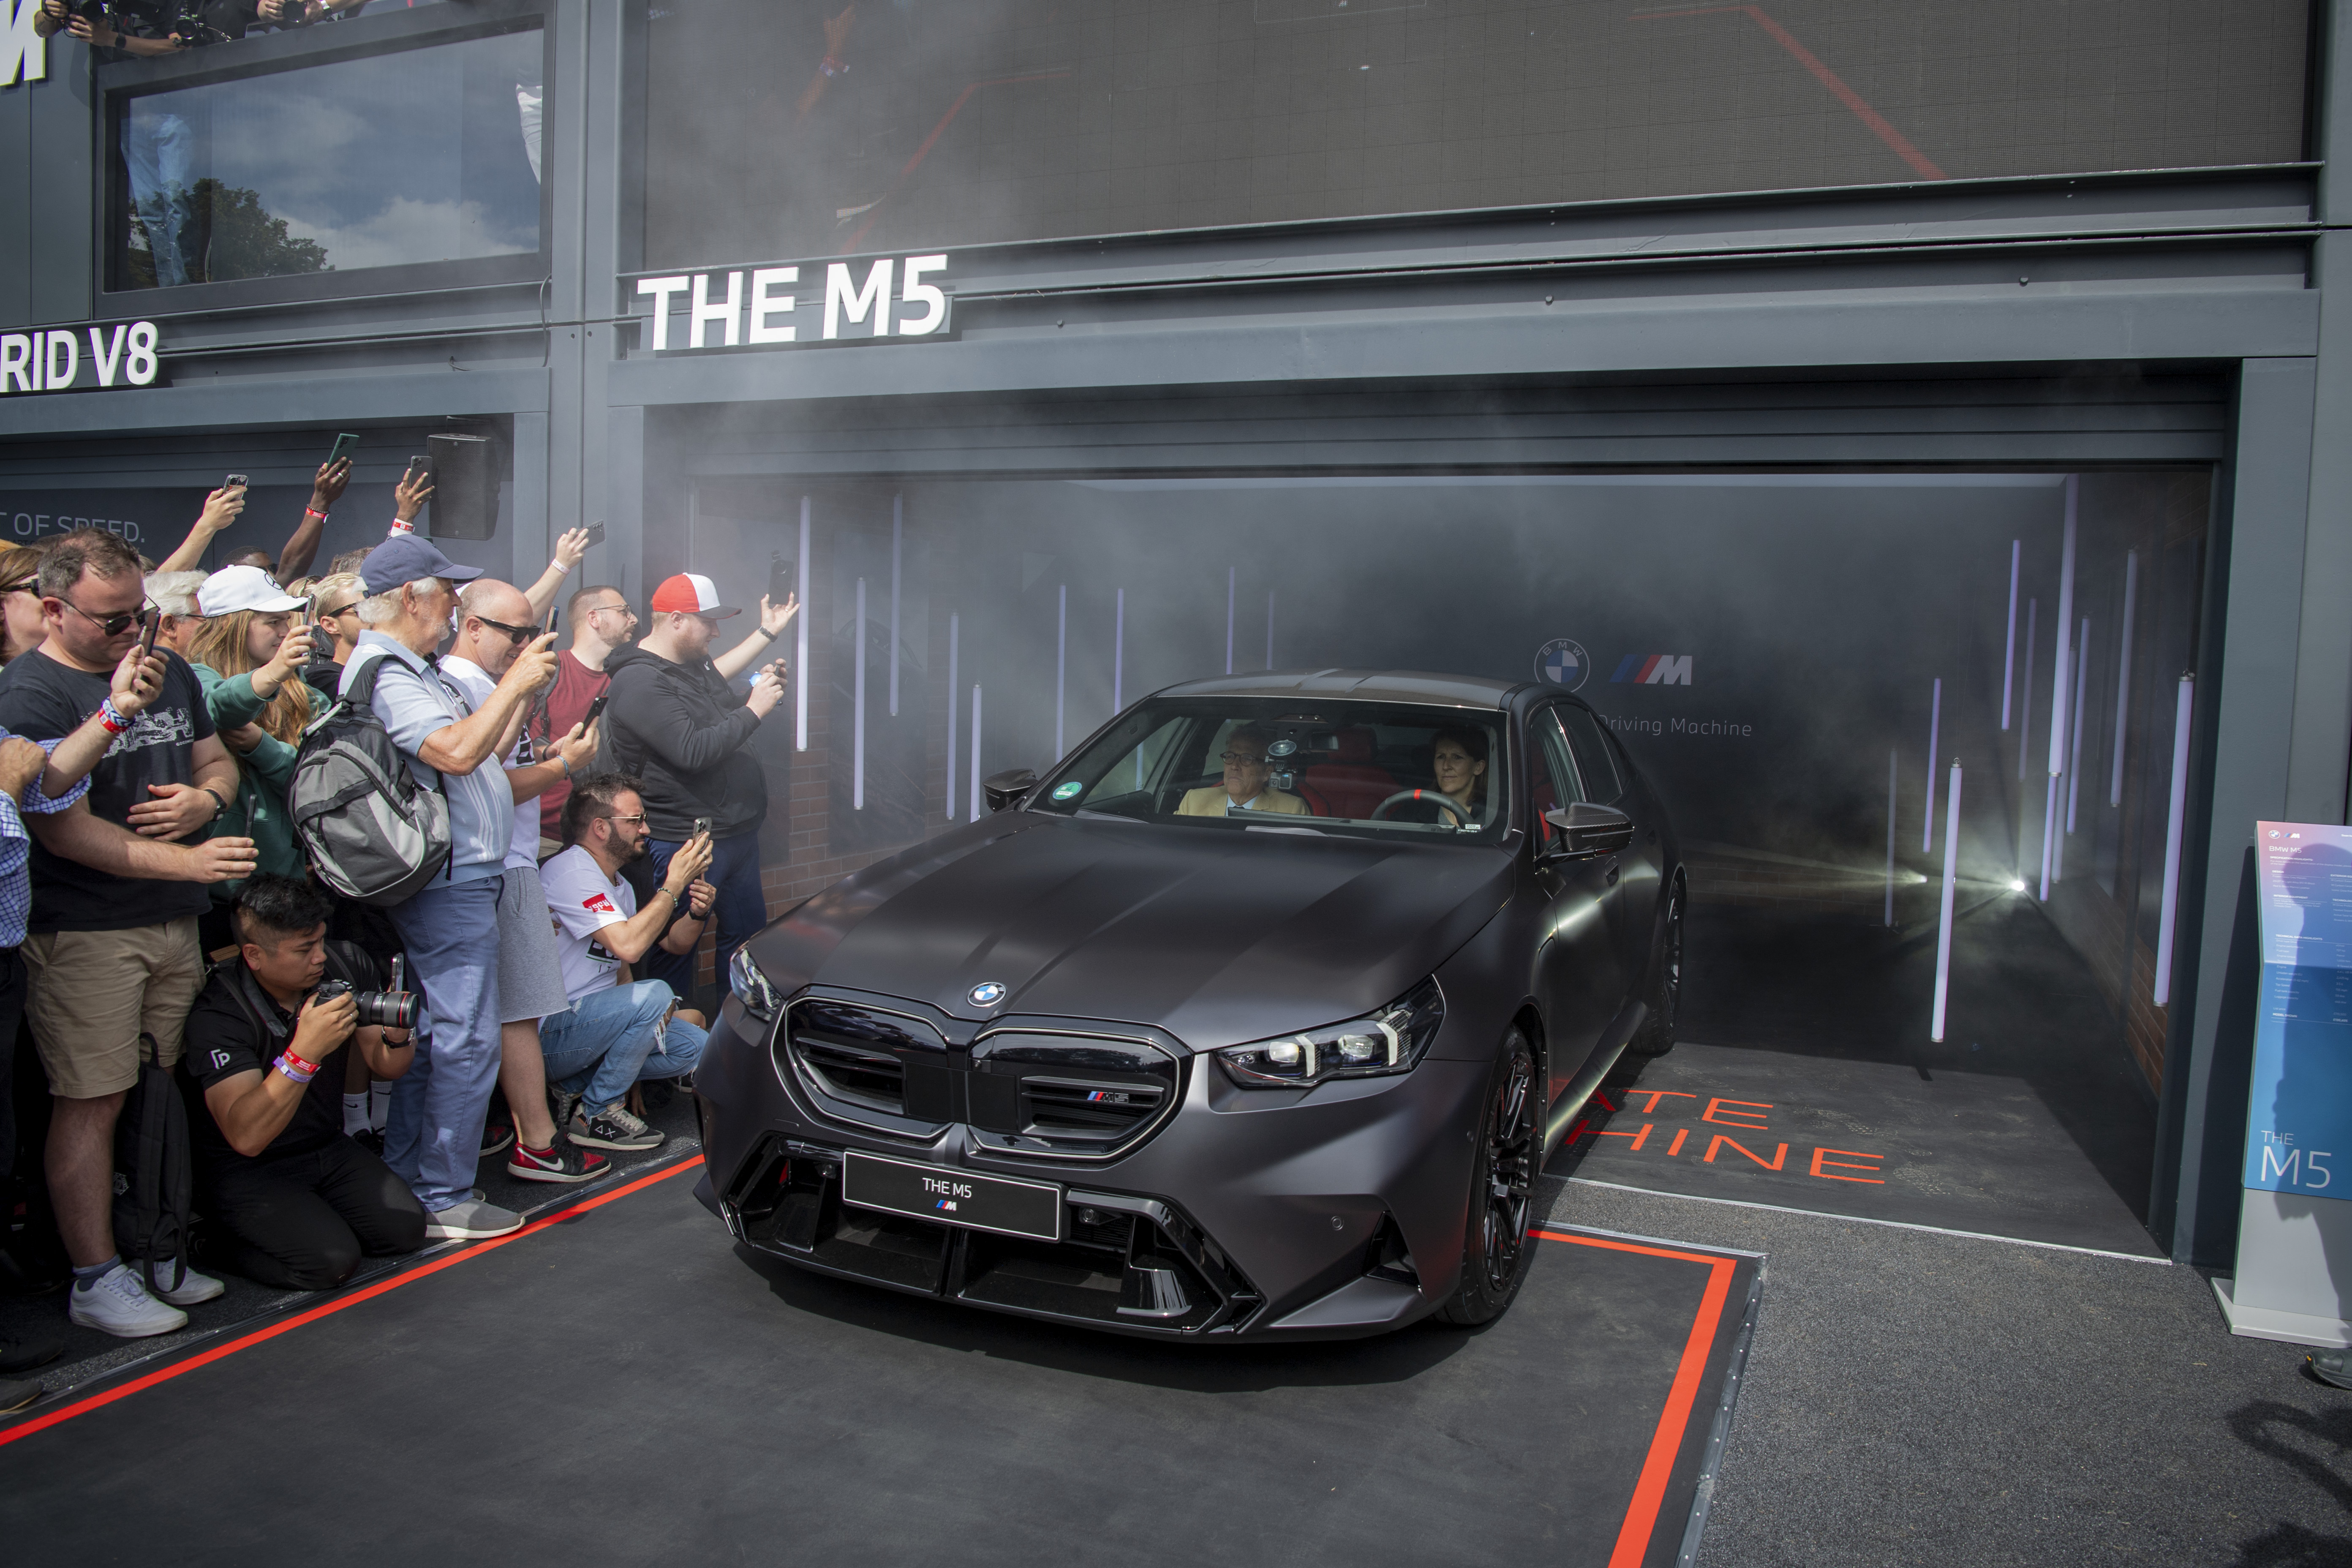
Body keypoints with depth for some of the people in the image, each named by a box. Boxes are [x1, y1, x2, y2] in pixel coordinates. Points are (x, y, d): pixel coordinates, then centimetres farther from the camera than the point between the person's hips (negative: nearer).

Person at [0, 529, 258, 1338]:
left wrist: (203, 800, -2)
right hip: (84, 931, -6)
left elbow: (218, 762, 21)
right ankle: (95, 1280, 10)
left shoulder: (169, 670, 12)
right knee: (91, 1103, -1)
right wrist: (186, 862, -22)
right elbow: (65, 827, -17)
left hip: (173, 921, 7)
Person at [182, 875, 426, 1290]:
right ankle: (215, 1240, 5)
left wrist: (398, 1034, -21)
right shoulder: (217, 1015, -24)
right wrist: (304, 1053, -44)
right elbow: (246, 1136, -34)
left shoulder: (343, 966, -9)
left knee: (405, 1229, -11)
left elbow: (387, 1067, 3)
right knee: (332, 1261, -21)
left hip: (327, 1147, 5)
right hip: (245, 1170, -5)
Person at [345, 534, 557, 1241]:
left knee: (428, 1035, 16)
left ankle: (405, 1184, 25)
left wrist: (523, 688, 12)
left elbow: (487, 750, 22)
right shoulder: (383, 674, -15)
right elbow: (457, 753, -29)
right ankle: (444, 1201, 2)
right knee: (464, 1041, -6)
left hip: (459, 880, 11)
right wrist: (515, 682, -20)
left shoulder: (414, 670, 18)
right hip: (449, 884, -11)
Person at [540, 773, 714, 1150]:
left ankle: (575, 1086, 6)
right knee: (654, 995, -28)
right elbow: (628, 946, -31)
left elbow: (676, 944, 16)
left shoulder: (619, 885, 12)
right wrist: (674, 885, -22)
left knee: (694, 1048, 3)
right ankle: (597, 1115, -12)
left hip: (591, 1019, 9)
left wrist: (697, 912, -5)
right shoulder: (572, 873, -19)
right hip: (548, 1032, -9)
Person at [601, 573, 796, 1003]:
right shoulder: (640, 682, -19)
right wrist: (754, 710, -20)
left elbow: (716, 675, 35)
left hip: (737, 834, 10)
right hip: (684, 843, -10)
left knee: (748, 935, 17)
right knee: (675, 952, -1)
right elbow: (694, 752, -29)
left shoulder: (693, 664, 11)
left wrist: (768, 633, 31)